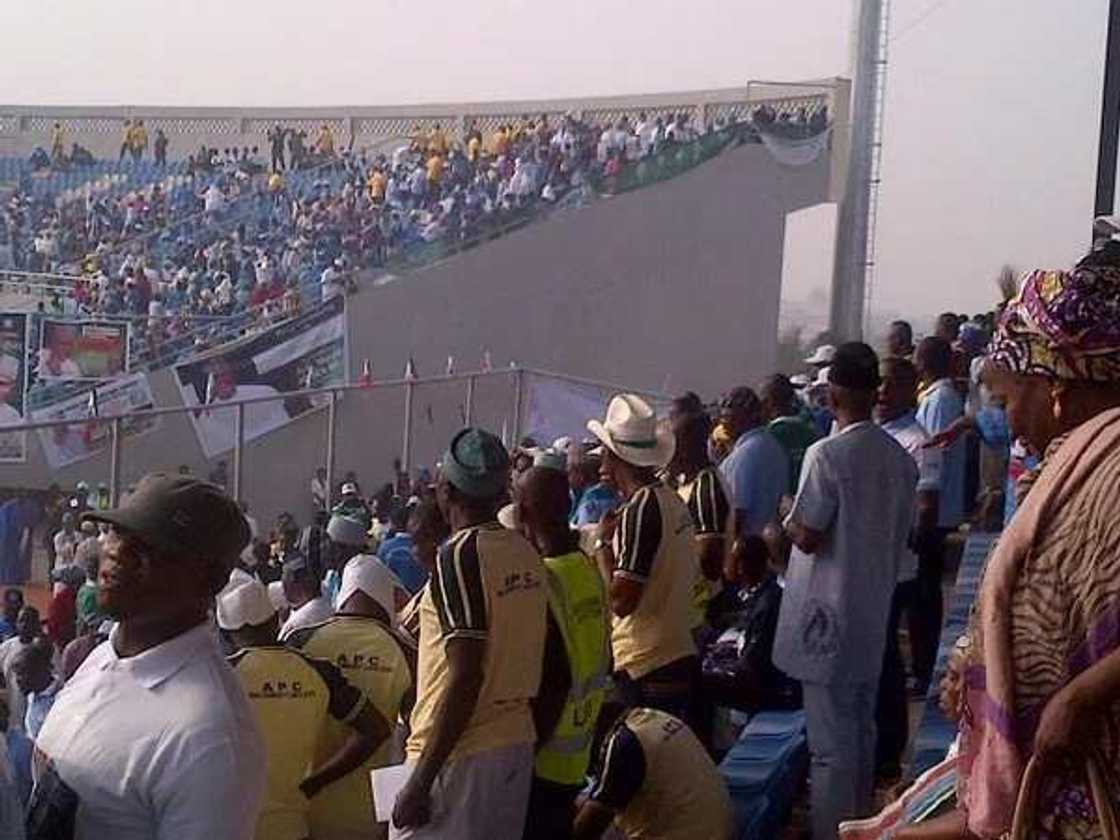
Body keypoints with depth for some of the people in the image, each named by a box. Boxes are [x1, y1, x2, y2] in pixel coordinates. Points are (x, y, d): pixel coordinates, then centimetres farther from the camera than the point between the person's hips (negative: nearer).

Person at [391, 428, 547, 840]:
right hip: (518, 743, 8)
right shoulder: (526, 552, 6)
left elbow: (466, 677, -21)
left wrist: (420, 780, -19)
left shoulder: (460, 555, -16)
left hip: (460, 754, -8)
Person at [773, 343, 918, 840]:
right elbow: (901, 534, 11)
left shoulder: (827, 455, -17)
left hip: (829, 614, -7)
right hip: (874, 610, 7)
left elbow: (808, 536, -17)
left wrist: (789, 515, 2)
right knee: (862, 725, 19)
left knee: (831, 738, -3)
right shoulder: (900, 458, 4)